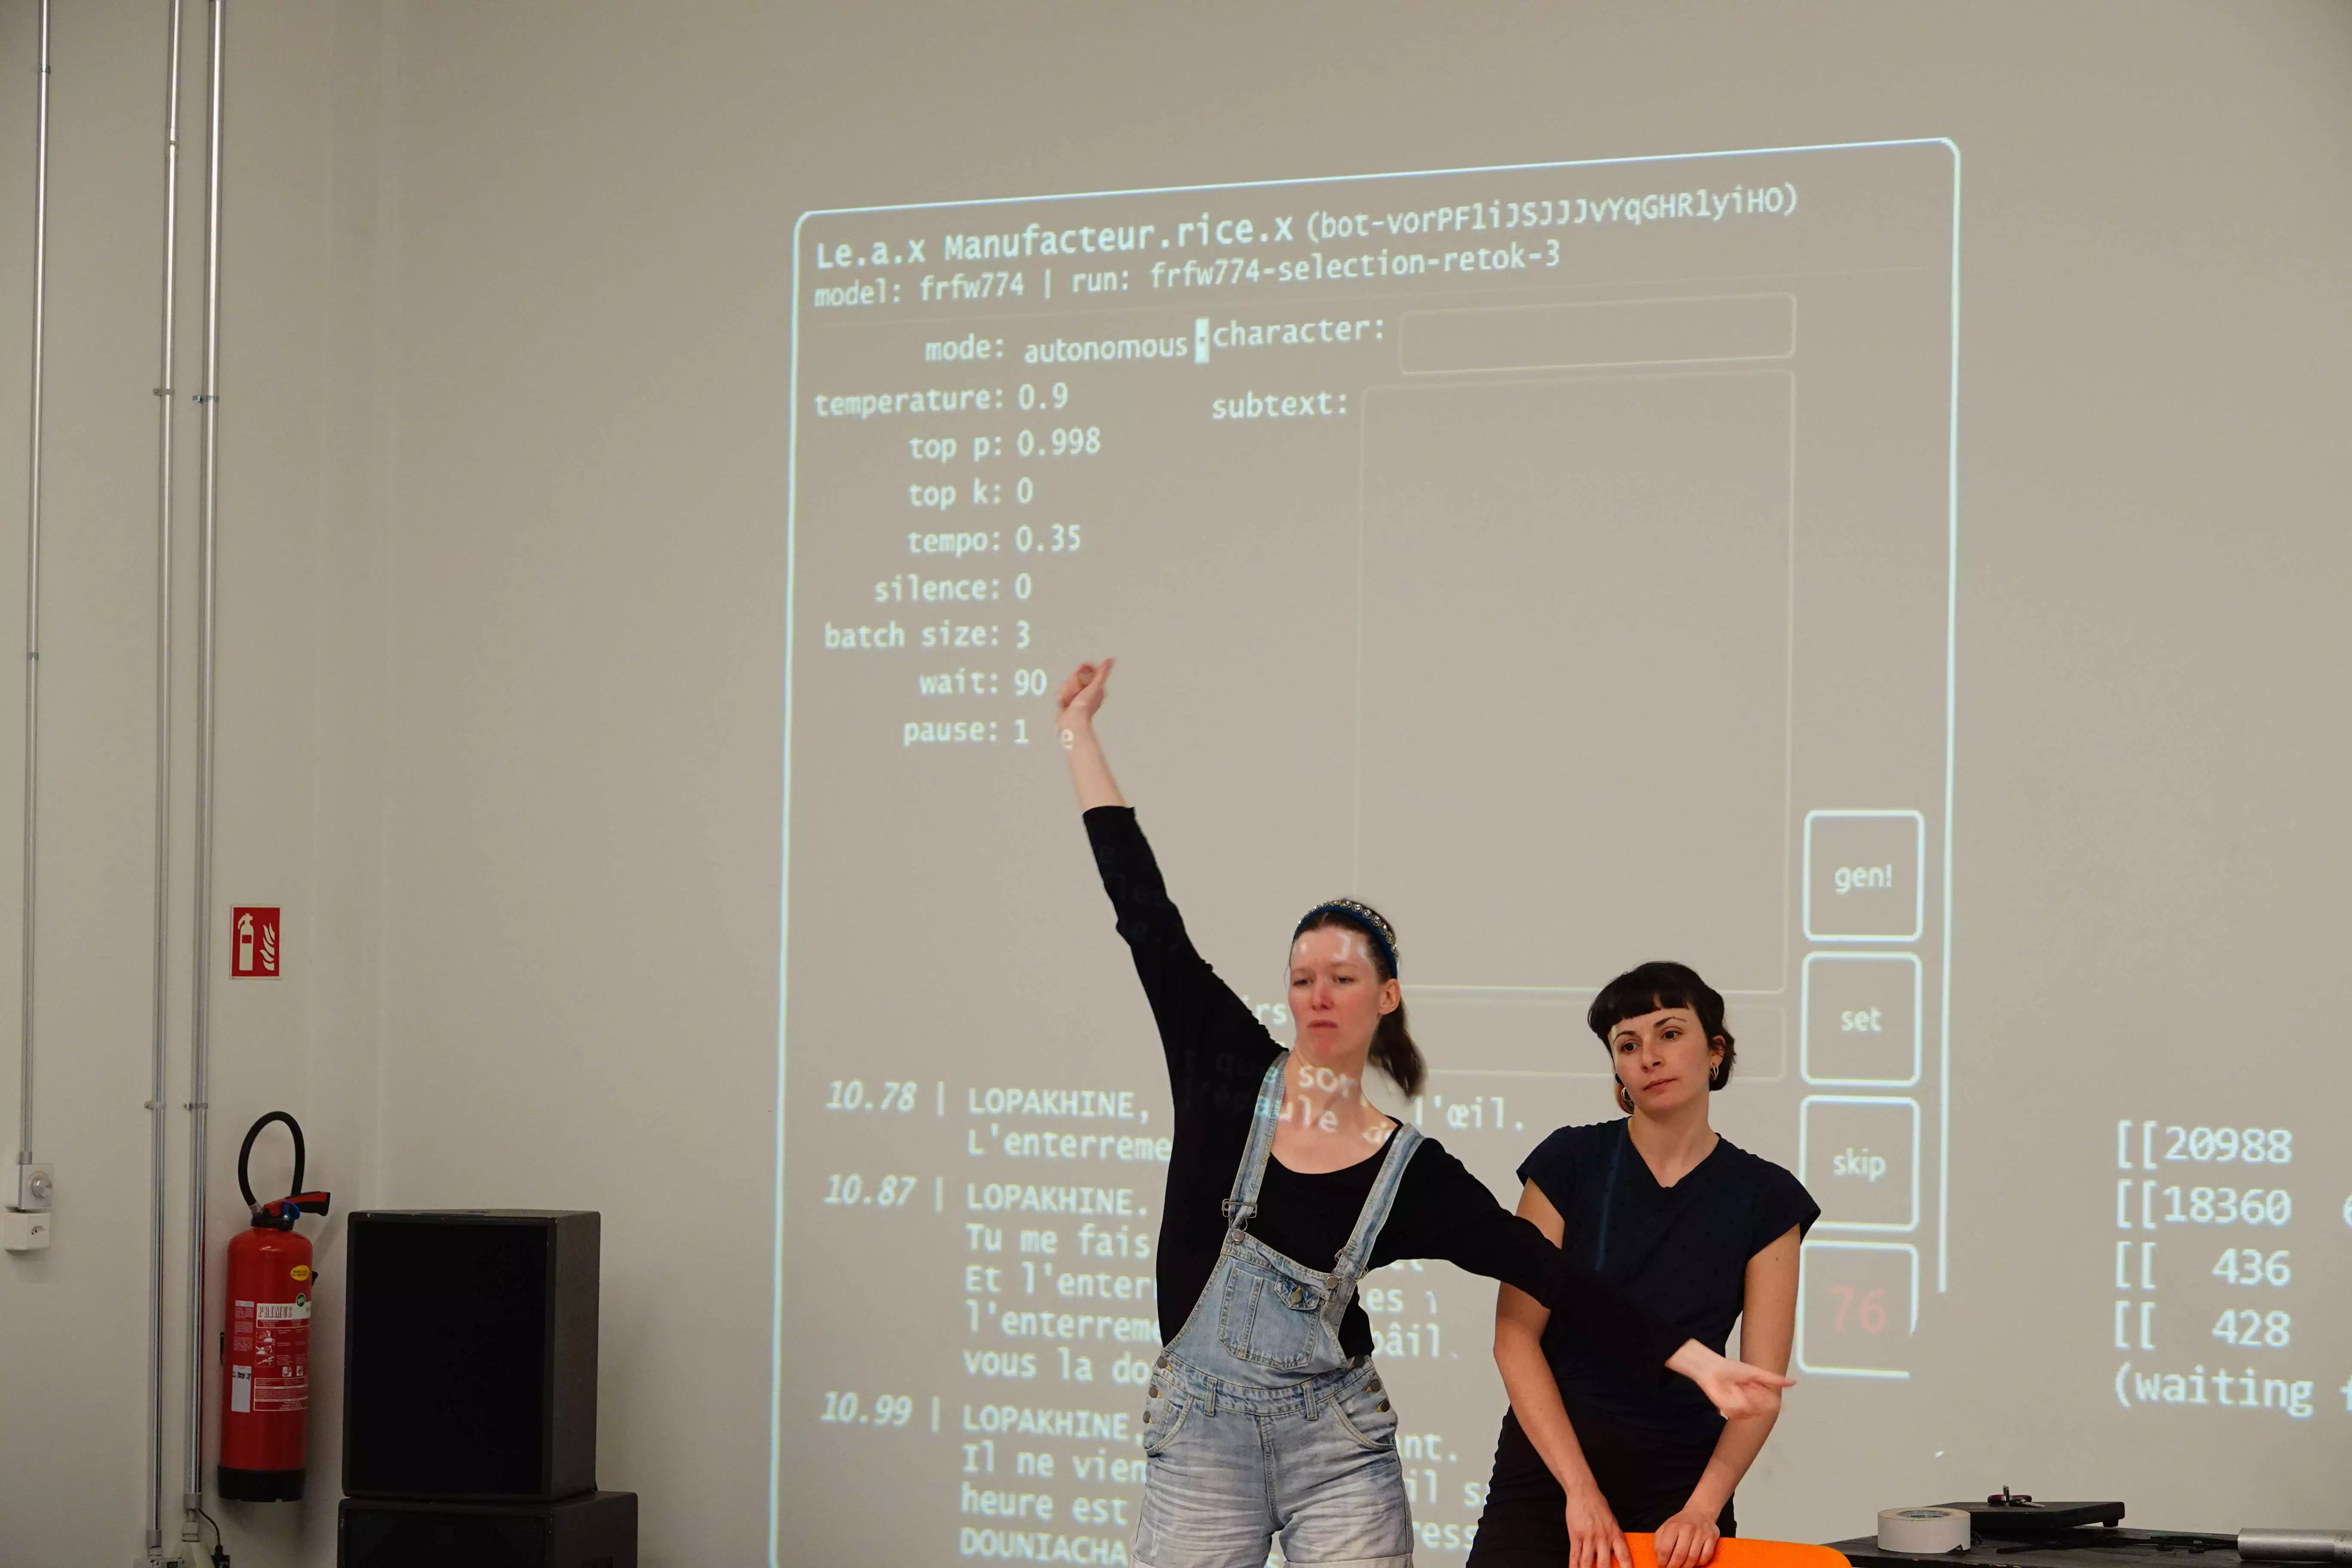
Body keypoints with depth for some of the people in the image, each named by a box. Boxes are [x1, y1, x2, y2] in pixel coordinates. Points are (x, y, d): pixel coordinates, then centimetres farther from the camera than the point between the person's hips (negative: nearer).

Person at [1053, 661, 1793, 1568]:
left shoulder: (1413, 1174, -1)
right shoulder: (1231, 1070, 0)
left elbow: (1551, 1274, -3)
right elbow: (1144, 909, 1)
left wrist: (1698, 1364, -12)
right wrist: (1079, 733, 2)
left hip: (1338, 1444, 0)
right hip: (1198, 1432, 0)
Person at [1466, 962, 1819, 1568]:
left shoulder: (1764, 1199, 1)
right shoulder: (1571, 1162, -2)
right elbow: (1516, 1335, -6)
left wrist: (1702, 1507, -16)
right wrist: (1580, 1489, -14)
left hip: (1681, 1479, 1)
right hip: (1549, 1466, -1)